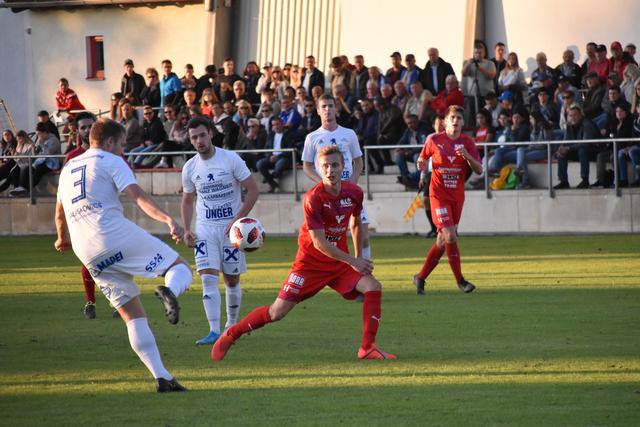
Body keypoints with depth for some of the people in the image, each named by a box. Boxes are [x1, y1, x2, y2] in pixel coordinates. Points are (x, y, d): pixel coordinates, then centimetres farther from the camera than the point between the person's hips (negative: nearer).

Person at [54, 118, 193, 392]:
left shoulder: (68, 168, 26)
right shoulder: (111, 162, 6)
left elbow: (60, 213, 40)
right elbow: (137, 196, -11)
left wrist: (63, 239, 60)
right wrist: (168, 220, -22)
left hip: (87, 252, 6)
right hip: (116, 234, -6)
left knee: (132, 315, 8)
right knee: (181, 268, -1)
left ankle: (161, 377, -3)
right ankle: (170, 290, -38)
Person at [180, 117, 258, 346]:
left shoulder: (231, 159, -9)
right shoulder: (190, 168, 2)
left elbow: (253, 190, -7)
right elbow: (187, 200, 16)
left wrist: (237, 219, -15)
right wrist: (186, 230, 3)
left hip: (231, 228, -2)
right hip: (205, 229, 2)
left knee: (232, 280, 6)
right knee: (208, 278, -13)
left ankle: (232, 325, 25)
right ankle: (214, 331, -17)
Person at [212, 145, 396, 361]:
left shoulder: (354, 193, -6)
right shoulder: (313, 198, -22)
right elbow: (319, 242, -24)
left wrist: (359, 257, 16)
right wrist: (352, 261, -24)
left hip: (340, 262, 5)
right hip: (311, 261, -4)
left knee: (373, 287, -19)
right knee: (277, 312, -5)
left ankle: (368, 348, -13)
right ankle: (231, 334, 17)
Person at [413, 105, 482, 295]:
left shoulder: (467, 142, 2)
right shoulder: (434, 140, -3)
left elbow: (479, 170, -3)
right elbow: (423, 158, 12)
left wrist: (467, 156, -20)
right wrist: (421, 164, -11)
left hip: (457, 195, 4)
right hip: (438, 193, -4)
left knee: (443, 241, 7)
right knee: (450, 236, -17)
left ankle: (421, 277, 20)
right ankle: (460, 280, -10)